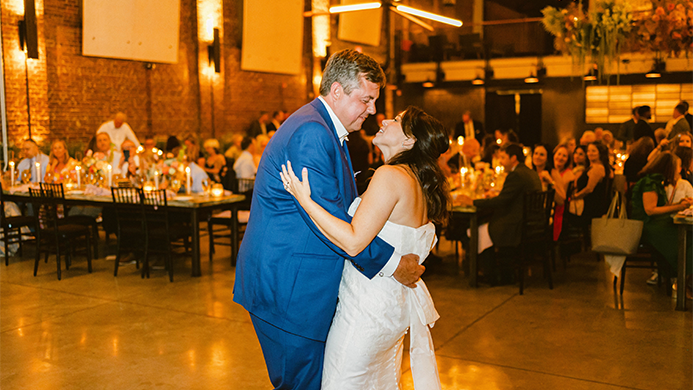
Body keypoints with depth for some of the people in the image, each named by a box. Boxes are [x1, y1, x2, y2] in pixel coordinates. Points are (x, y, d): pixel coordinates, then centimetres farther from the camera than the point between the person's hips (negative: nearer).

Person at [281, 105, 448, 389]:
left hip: (368, 308, -10)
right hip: (393, 305, 10)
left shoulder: (390, 176, -20)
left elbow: (353, 242, -25)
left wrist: (304, 200, -23)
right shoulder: (418, 183, 8)